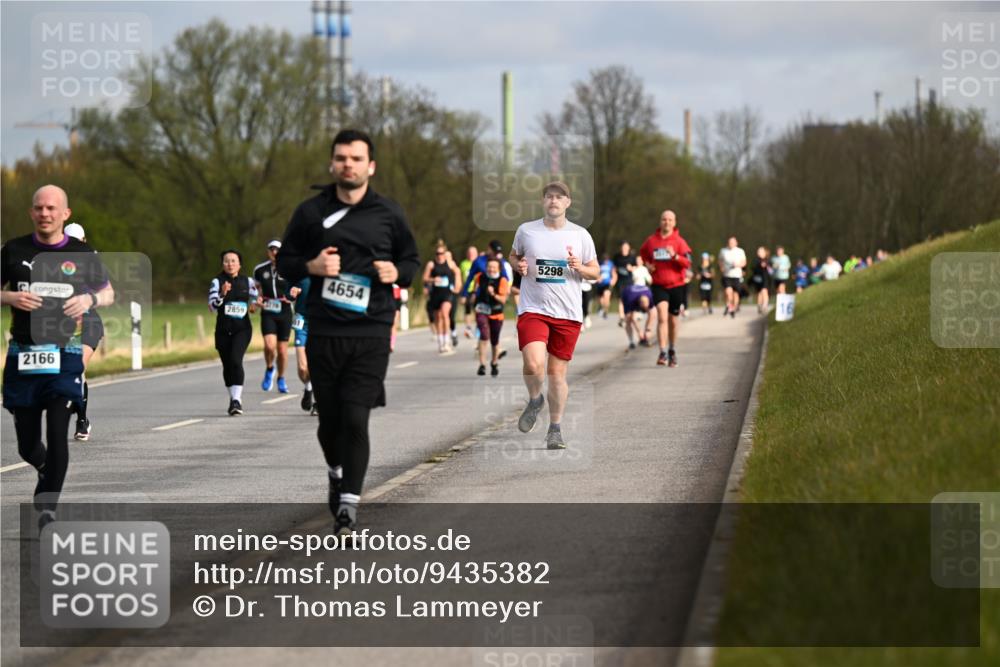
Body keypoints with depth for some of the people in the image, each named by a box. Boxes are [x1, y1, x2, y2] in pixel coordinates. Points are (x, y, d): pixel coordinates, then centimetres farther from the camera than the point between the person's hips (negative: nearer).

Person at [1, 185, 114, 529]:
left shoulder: (82, 254, 4)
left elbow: (108, 293, 15)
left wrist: (90, 299, -7)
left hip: (65, 354, -1)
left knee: (58, 434, -14)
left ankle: (47, 507, -6)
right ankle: (48, 471, 40)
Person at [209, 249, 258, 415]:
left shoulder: (248, 282, 5)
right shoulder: (217, 282, 0)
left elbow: (254, 300, 25)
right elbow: (212, 306, -11)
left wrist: (254, 305, 6)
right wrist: (222, 294, -26)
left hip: (242, 328, -2)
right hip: (223, 330, 2)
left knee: (236, 360, -21)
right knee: (227, 365, 8)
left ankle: (237, 400, -26)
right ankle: (234, 398, 26)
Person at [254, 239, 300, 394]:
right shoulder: (260, 269, 3)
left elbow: (301, 286, 7)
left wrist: (295, 291, -16)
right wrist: (258, 298, -1)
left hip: (285, 313, 0)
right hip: (267, 313, 0)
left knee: (282, 349, 6)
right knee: (270, 345, -19)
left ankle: (281, 379, 28)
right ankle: (269, 369, 11)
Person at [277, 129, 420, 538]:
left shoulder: (388, 214, 5)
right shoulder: (311, 212, 4)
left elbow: (412, 260, 16)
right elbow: (285, 262, 11)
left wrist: (397, 273, -7)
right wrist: (311, 266, -10)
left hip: (371, 333, -1)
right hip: (323, 332, 1)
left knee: (355, 419, -11)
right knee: (330, 419, 10)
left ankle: (348, 505, -8)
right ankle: (336, 472, 41)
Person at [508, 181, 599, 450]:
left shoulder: (580, 235, 4)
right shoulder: (526, 231, 4)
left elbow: (596, 272, 11)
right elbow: (513, 255, 21)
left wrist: (580, 268, -10)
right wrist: (518, 265, -1)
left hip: (568, 314, 1)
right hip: (533, 309, -1)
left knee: (557, 373, 5)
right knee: (534, 365, -20)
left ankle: (555, 429, 18)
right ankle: (534, 400, 13)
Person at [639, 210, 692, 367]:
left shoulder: (679, 241, -3)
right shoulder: (651, 240, 2)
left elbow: (687, 263, -10)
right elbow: (643, 252, 24)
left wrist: (675, 256, -26)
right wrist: (647, 264, 6)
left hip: (676, 285, 0)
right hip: (659, 286, 0)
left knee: (673, 320, 12)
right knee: (662, 317, -17)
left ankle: (672, 351, 32)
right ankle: (663, 353, -23)